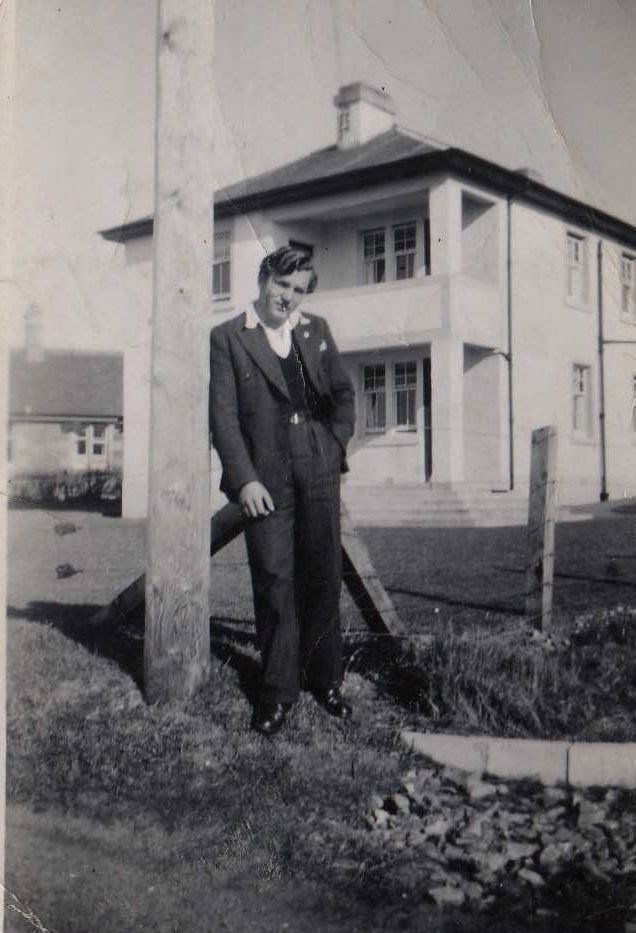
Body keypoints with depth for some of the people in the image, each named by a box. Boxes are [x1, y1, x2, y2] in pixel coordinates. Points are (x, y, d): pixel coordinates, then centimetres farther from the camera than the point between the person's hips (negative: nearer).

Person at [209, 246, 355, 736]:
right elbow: (223, 415, -4)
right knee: (274, 581, -3)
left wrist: (336, 447, 7)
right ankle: (278, 690, 9)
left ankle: (325, 679, 21)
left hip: (319, 472, 3)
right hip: (266, 478, -3)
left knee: (324, 577, 7)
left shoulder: (317, 330, 13)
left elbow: (344, 393, 20)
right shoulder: (228, 338, 2)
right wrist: (244, 479, -12)